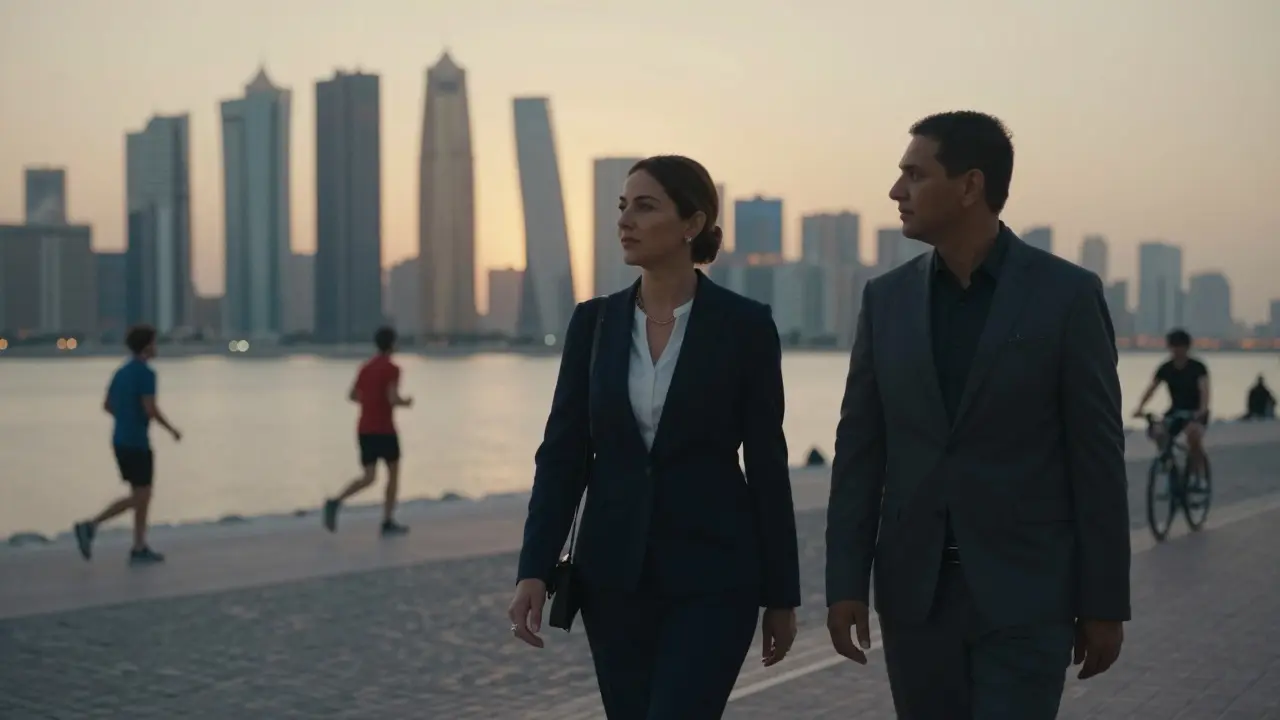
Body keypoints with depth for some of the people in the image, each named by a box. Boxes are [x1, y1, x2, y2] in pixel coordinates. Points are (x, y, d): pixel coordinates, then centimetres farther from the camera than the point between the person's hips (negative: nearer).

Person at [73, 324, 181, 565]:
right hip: (137, 443, -9)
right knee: (139, 497, -3)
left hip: (120, 440, 9)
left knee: (141, 495, 13)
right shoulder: (146, 373, -14)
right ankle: (90, 526, -11)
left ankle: (140, 549, 13)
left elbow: (107, 405, 16)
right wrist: (171, 429, -7)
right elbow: (150, 408, -20)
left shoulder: (121, 372, 12)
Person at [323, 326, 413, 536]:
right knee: (393, 472, 11)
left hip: (364, 430, 6)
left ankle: (335, 502, -19)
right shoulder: (392, 369, -11)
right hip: (384, 430, -6)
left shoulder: (365, 367, 12)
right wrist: (406, 402, 0)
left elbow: (352, 396, 17)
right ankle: (388, 523, 11)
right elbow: (393, 399, -22)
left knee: (368, 478, 6)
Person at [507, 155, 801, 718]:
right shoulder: (593, 322, 3)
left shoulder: (745, 325, -5)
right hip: (614, 572, 4)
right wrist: (534, 569, -6)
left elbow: (767, 463, -2)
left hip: (713, 574, -4)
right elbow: (562, 452, 3)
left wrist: (782, 593, 0)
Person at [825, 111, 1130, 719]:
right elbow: (859, 449, 5)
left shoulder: (1067, 294, -5)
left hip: (1026, 593, -4)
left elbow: (1098, 456, -4)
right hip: (914, 591, 4)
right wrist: (846, 582, -1)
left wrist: (1105, 602, -4)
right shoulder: (887, 298, 5)